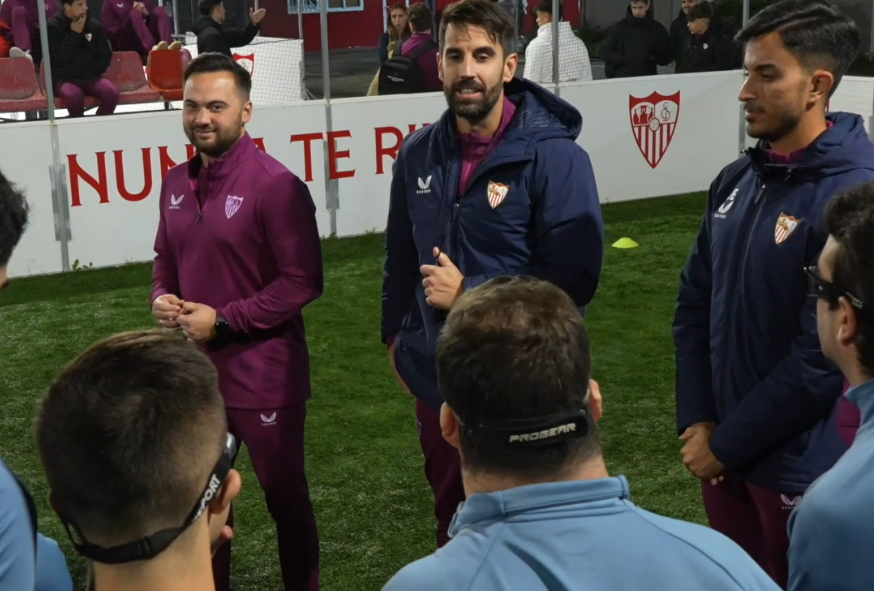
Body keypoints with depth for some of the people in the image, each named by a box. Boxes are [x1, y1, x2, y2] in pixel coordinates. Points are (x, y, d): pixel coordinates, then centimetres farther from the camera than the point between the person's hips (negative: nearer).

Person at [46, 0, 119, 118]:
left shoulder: (94, 26, 7)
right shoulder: (53, 27, -2)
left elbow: (105, 56, 12)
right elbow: (58, 61, -10)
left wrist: (90, 71, -4)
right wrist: (74, 34, -13)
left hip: (91, 77, 3)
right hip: (64, 79, -3)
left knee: (112, 92, -29)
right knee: (74, 95, -38)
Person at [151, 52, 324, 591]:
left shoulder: (275, 185, -17)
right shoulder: (178, 183, 6)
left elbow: (303, 281, -19)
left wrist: (223, 321, -19)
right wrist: (163, 298, -2)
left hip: (263, 375, -7)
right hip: (196, 369, 7)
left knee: (285, 495, 11)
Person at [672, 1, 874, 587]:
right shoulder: (737, 180, 4)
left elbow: (824, 356, -23)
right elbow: (696, 304, 8)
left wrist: (728, 444, -14)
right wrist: (697, 422, -1)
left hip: (801, 467, -7)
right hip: (723, 452, 7)